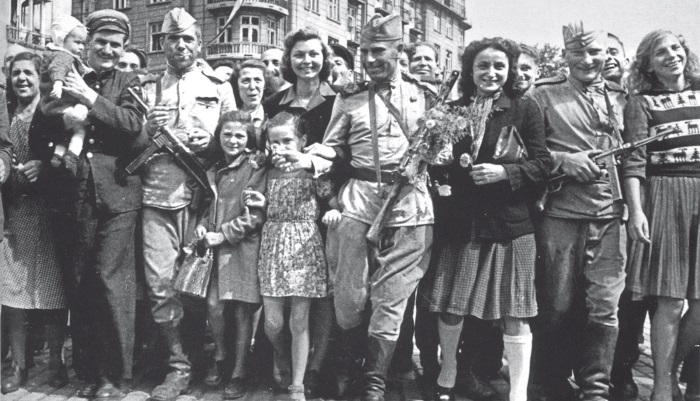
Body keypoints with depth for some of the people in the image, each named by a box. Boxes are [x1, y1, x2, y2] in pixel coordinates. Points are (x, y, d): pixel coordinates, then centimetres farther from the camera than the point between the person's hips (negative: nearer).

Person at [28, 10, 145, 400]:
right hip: (73, 196, 3)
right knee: (78, 285, 6)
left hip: (116, 195, -3)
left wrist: (89, 98, -15)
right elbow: (38, 141, 12)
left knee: (111, 280, -7)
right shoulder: (70, 81, 13)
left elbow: (133, 124, -10)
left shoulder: (128, 83, 9)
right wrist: (49, 104, -6)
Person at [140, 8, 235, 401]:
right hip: (157, 195, 1)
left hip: (203, 195, -1)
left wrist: (211, 142, -10)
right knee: (160, 284, -5)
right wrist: (147, 128, -7)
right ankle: (179, 366, 7)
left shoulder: (219, 87, 10)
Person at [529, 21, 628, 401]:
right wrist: (562, 160, -14)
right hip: (559, 215, -2)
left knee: (605, 307, 0)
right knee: (556, 308, 5)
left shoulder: (620, 97, 14)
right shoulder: (544, 94, 3)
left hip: (610, 215, 3)